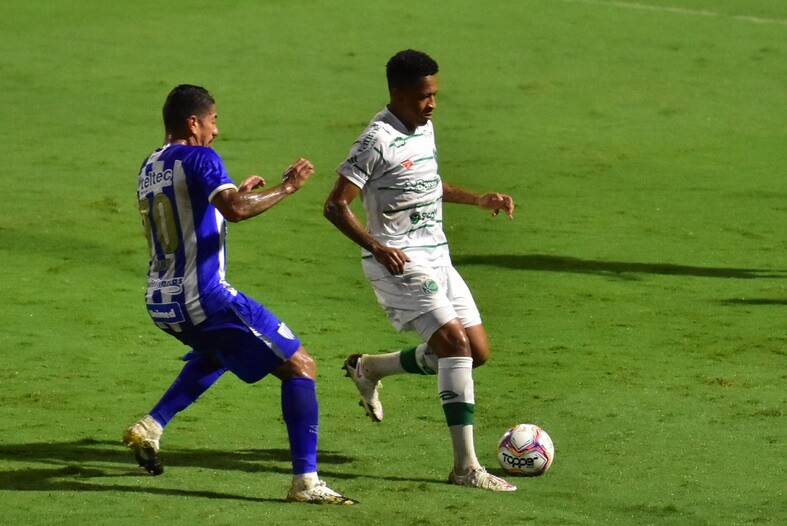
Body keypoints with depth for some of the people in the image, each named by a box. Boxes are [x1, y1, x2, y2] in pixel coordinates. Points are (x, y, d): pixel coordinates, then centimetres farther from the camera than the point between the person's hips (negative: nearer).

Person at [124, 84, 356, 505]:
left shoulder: (150, 167, 14)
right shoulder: (199, 158, -10)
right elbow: (236, 210, -27)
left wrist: (236, 192, 30)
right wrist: (286, 187, -14)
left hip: (161, 302, 9)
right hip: (204, 298, -9)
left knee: (215, 353, 39)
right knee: (300, 367, -4)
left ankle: (151, 427, 26)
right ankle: (305, 481, -14)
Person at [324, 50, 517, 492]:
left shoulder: (425, 128, 10)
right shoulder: (378, 140, -16)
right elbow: (336, 206, -17)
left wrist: (479, 200, 18)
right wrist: (375, 246, -30)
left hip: (436, 257, 9)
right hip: (399, 262, -9)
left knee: (476, 352, 8)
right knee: (455, 341, -20)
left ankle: (370, 368, 28)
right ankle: (466, 467, -18)